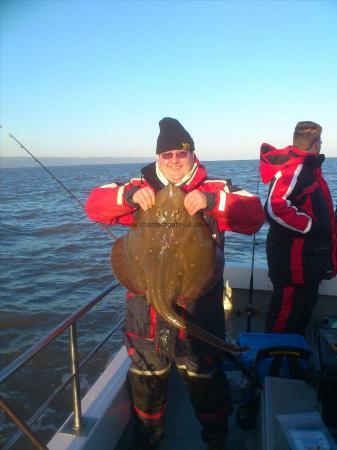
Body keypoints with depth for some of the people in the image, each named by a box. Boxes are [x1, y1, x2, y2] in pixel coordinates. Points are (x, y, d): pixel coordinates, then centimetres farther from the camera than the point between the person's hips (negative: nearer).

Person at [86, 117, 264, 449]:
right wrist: (130, 194, -22)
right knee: (146, 375, 21)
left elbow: (254, 214, -15)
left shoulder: (214, 190, -3)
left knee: (204, 376, 15)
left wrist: (211, 200, -30)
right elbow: (94, 205, -4)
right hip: (147, 303, 2)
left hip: (198, 305, -2)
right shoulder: (142, 189, 2)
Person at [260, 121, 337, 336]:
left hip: (309, 257, 10)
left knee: (304, 308, 20)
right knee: (287, 309, 1)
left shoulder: (308, 167, 15)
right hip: (293, 259, -10)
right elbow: (275, 207, -32)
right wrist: (309, 224, -21)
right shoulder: (295, 168, -19)